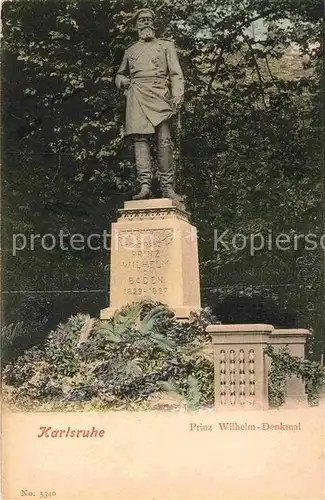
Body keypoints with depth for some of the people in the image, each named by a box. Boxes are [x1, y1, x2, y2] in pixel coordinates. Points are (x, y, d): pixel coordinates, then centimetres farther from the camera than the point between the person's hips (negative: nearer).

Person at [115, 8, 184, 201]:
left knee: (164, 140, -10)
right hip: (137, 96, 2)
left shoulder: (166, 46, 18)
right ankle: (145, 186, -16)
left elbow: (176, 74, 7)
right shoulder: (130, 51, 24)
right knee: (141, 138, -11)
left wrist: (178, 95, -9)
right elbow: (119, 75, 34)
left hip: (159, 95, -2)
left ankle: (167, 188, -10)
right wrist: (123, 82, 10)